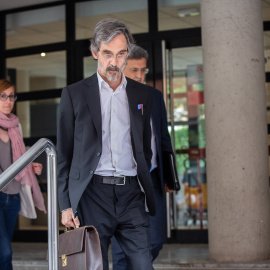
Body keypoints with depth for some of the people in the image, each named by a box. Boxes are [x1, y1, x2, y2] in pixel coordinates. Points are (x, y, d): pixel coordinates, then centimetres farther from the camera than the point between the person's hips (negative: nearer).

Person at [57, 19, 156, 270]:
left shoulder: (143, 94, 13)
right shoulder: (74, 94, 6)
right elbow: (63, 153, 6)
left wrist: (144, 189, 10)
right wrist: (65, 204, -1)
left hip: (131, 194, 2)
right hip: (92, 193, -2)